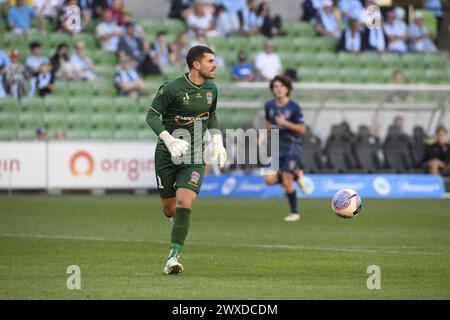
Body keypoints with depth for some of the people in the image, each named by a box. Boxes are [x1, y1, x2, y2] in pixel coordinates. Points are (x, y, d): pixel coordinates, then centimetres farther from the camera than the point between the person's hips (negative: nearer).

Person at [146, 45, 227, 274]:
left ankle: (173, 257, -13)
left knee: (184, 203, -17)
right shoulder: (172, 88, -14)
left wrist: (217, 141, 10)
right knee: (169, 209, 5)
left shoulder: (211, 88, 5)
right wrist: (169, 140, -23)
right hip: (167, 155, -2)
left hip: (195, 157, 2)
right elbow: (152, 116, -10)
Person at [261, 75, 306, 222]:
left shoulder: (294, 108, -12)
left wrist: (285, 123, -24)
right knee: (269, 180, -7)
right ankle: (296, 175, 20)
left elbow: (302, 128, -12)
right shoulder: (269, 105, 3)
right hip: (277, 148, 5)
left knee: (286, 182, -10)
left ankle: (294, 213, 8)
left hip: (292, 148, -5)